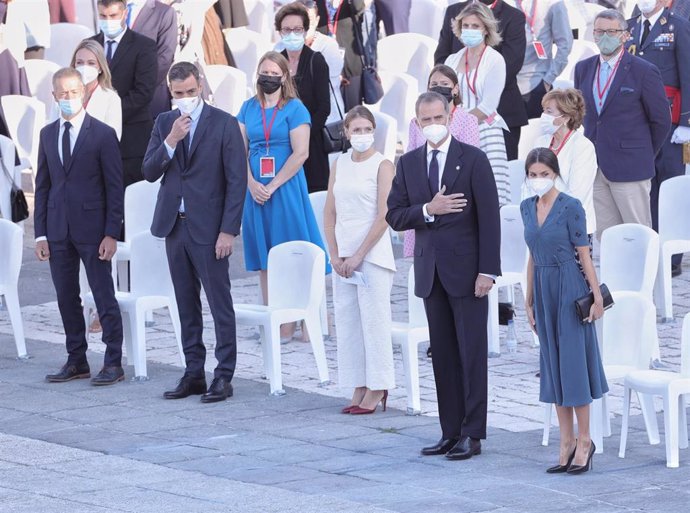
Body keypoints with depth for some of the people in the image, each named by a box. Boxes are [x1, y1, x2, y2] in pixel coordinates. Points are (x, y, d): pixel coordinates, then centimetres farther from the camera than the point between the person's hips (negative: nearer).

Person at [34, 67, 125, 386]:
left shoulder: (102, 135, -4)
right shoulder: (48, 135, 11)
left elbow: (115, 188, -5)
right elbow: (42, 186, 12)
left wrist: (111, 234, -11)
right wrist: (41, 233, 5)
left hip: (92, 230, -5)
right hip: (58, 231, 5)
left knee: (104, 297, -2)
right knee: (66, 297, 9)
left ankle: (113, 363, 3)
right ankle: (76, 361, 17)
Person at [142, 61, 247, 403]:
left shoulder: (224, 124, -6)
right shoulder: (164, 124, 9)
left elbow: (237, 180, -7)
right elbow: (149, 172, 3)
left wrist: (228, 231, -12)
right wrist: (171, 141, -13)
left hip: (208, 228, -5)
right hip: (174, 225, 5)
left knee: (220, 304, -3)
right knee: (186, 306, 10)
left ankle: (224, 376, 1)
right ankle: (193, 374, 16)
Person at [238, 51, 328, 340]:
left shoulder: (295, 109, -4)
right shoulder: (249, 108, 10)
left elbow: (300, 153, -10)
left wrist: (273, 186, -14)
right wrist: (252, 184, -8)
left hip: (286, 188, -4)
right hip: (256, 190, 4)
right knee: (263, 257, 6)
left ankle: (289, 322, -3)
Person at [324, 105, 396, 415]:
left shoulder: (382, 166, -5)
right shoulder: (339, 165, 11)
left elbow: (383, 217, -10)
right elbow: (330, 214, 10)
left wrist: (359, 255, -13)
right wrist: (335, 255, -1)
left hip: (373, 254, -6)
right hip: (344, 256, 6)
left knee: (374, 320, -5)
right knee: (347, 322, 6)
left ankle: (376, 389, 0)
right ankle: (358, 389, 11)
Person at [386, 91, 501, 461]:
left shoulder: (473, 160, -4)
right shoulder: (408, 164, 9)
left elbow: (489, 217, -7)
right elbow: (394, 216, 5)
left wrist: (487, 271, -13)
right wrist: (427, 210, -14)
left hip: (466, 271, -5)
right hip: (431, 271, 5)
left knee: (472, 354, -2)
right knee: (442, 355, 8)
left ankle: (472, 434, 1)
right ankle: (450, 432, 12)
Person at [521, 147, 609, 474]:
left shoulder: (570, 207, -11)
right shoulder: (527, 208, 8)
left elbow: (583, 253, -9)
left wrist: (597, 296, -11)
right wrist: (529, 300, 14)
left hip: (569, 287, -6)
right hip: (543, 289, 6)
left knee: (573, 361, -3)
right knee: (553, 364, 8)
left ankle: (584, 440, 5)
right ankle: (566, 444, 13)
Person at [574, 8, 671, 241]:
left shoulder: (644, 71, -5)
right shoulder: (583, 69, 11)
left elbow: (661, 120, 0)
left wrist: (644, 155, 6)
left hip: (629, 167, -5)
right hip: (593, 167, 5)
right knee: (604, 236, 5)